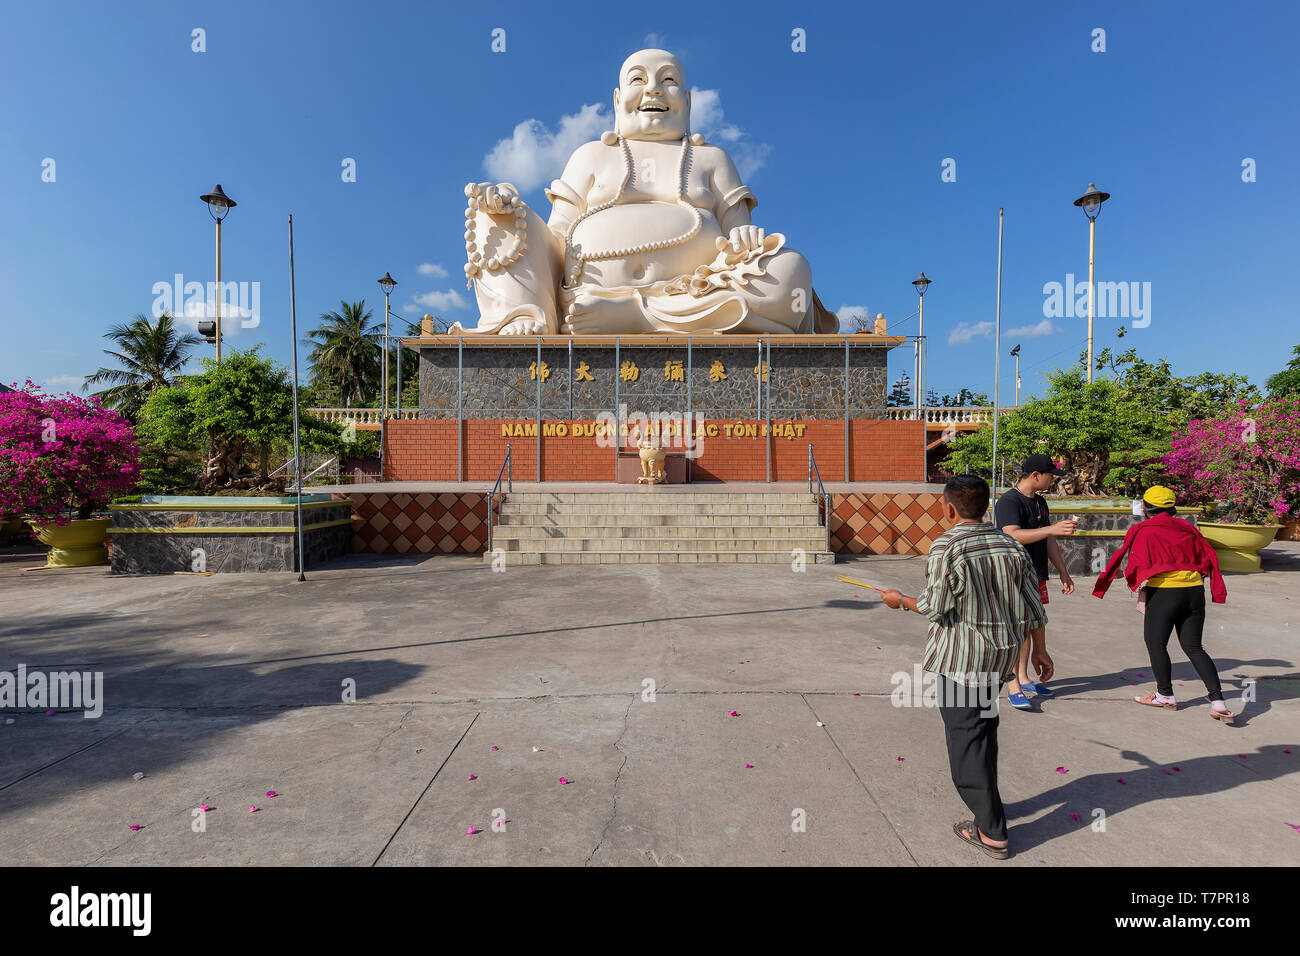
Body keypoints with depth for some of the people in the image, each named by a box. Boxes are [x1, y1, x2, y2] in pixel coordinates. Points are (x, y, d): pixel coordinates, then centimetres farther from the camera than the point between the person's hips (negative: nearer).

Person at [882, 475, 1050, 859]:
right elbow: (1032, 604, 6)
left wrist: (902, 601, 1)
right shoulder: (1011, 545, 2)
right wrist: (1039, 649, 17)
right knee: (983, 727, 25)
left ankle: (992, 833, 13)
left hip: (960, 657, -7)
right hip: (1003, 654, 8)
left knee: (966, 738, 4)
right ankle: (984, 800, 42)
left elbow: (935, 608, -17)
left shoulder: (946, 547, -18)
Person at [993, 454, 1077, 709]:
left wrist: (1063, 573, 17)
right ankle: (1013, 687, 1)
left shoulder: (1040, 502, 15)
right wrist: (1052, 529, -32)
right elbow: (1013, 535, -29)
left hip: (1036, 577, 9)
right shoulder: (1009, 502, -14)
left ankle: (1023, 677, 28)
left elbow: (1049, 542, 18)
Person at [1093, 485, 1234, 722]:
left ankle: (1165, 695, 20)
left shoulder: (1143, 531, -7)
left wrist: (1141, 591, 8)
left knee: (1156, 643, 10)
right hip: (1195, 591, 6)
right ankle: (1218, 701, 5)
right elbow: (1207, 558, 15)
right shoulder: (1187, 528, 11)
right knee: (1193, 647, 13)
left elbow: (1138, 565, -7)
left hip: (1164, 593, -6)